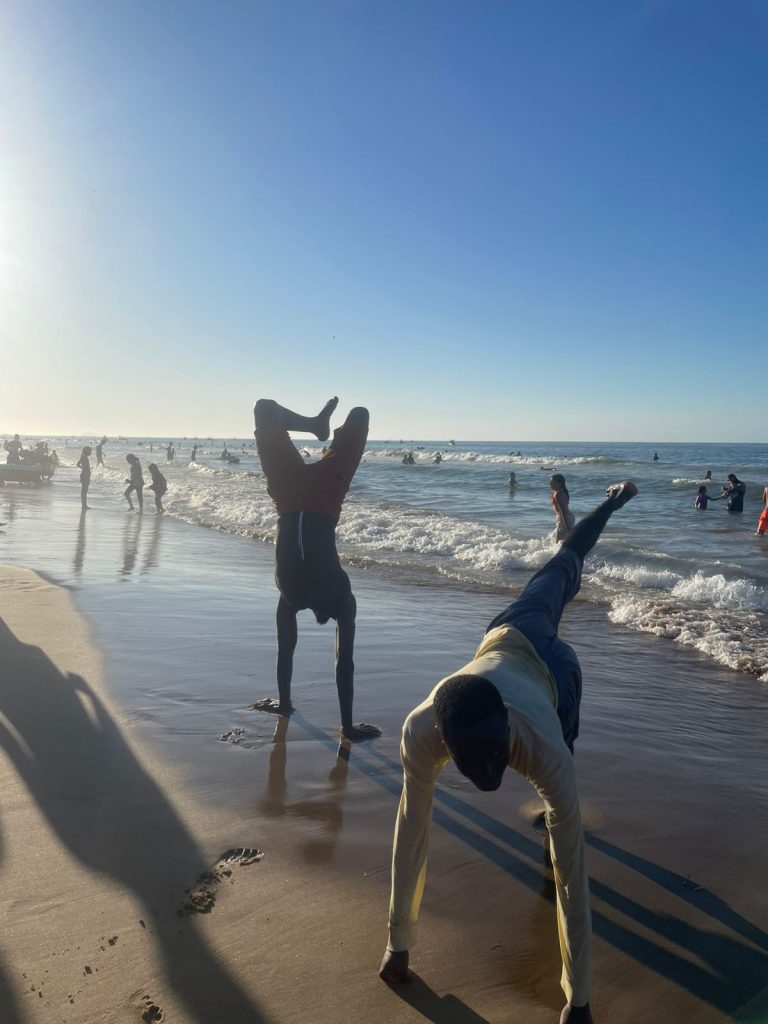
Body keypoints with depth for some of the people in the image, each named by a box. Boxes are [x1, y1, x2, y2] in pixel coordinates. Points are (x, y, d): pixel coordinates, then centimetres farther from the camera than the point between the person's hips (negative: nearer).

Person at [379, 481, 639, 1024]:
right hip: (507, 638, 4)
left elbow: (572, 873, -43)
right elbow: (411, 833, -33)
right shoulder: (421, 730, -45)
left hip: (556, 668, -3)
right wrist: (399, 942, -23)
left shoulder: (544, 751, -50)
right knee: (559, 571, 32)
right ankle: (613, 502, 60)